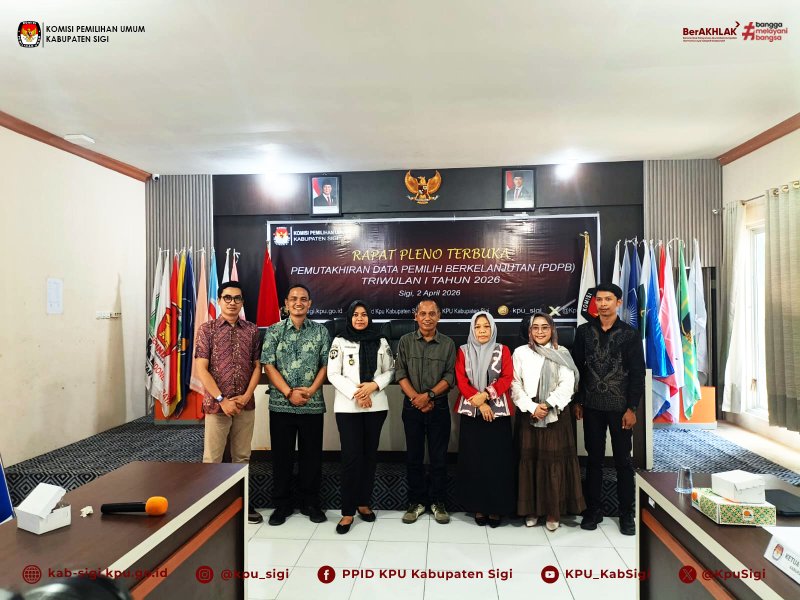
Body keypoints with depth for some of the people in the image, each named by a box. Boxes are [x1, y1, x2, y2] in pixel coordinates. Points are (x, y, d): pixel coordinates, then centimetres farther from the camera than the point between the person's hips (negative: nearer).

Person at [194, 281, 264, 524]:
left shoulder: (252, 330, 5)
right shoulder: (207, 329, -2)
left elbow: (257, 366, 5)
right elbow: (202, 369, -7)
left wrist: (246, 396, -8)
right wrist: (222, 399, -14)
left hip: (246, 405, 3)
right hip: (216, 404, -2)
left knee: (242, 457, 13)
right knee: (212, 458, 4)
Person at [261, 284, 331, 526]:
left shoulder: (321, 331, 5)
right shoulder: (274, 331, 3)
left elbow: (325, 365, 2)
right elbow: (268, 366, -3)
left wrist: (310, 391, -12)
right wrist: (289, 393, -13)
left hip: (313, 405, 1)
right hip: (281, 404, 0)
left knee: (312, 455, 7)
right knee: (281, 455, 8)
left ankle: (310, 503, 23)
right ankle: (282, 505, 23)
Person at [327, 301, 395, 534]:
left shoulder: (381, 342, 8)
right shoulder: (339, 342, 1)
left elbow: (390, 371, 7)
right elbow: (333, 374, -4)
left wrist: (374, 385, -11)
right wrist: (355, 392, -14)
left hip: (376, 405, 3)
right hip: (347, 406, -3)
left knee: (370, 454, 9)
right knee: (351, 456, -5)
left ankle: (363, 502, 23)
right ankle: (347, 511, 3)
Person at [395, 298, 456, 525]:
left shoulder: (448, 344, 1)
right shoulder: (405, 341, 1)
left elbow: (450, 377, -4)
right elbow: (401, 374, -3)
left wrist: (429, 395, -16)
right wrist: (416, 398, -13)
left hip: (439, 408, 0)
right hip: (412, 407, 1)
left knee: (439, 457, 6)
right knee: (413, 457, 8)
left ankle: (438, 502, 21)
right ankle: (416, 501, 21)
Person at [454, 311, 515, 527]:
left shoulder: (502, 350, 6)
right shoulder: (463, 351, 5)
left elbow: (507, 378, -3)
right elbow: (461, 381, -2)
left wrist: (486, 394, -16)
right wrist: (479, 403, -13)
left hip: (498, 412, 0)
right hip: (471, 412, 0)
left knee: (497, 460, 1)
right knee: (474, 460, 2)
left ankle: (496, 507, 12)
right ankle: (478, 506, 14)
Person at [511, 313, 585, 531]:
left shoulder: (562, 353, 6)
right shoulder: (521, 353, 5)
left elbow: (567, 385, -4)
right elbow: (515, 385, -1)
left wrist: (547, 405, -14)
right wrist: (532, 407, -12)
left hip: (555, 414, 0)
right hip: (528, 413, 0)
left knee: (554, 462, 1)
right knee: (529, 460, 3)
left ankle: (553, 511, 12)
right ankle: (531, 509, 15)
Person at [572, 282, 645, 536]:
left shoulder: (630, 334, -3)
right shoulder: (584, 331, 3)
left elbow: (638, 373, -3)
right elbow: (576, 368, 5)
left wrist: (632, 408, -8)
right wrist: (577, 402, 3)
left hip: (620, 407, -2)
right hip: (592, 407, 2)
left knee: (623, 461, 7)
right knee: (593, 459, 10)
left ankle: (627, 514, 20)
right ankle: (593, 509, 21)